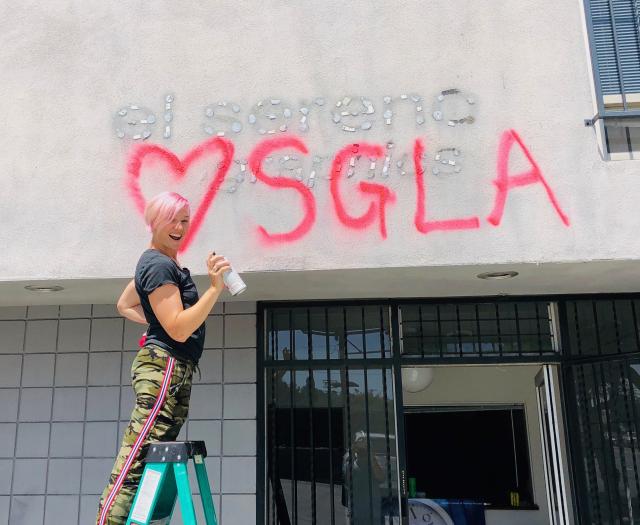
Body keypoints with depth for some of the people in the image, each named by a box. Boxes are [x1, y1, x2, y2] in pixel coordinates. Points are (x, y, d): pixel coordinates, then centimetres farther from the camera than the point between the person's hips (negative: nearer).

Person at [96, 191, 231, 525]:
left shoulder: (155, 261, 19)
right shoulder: (160, 265, -12)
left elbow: (124, 305, 31)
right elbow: (179, 330, -19)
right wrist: (215, 288, -22)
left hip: (173, 371, 10)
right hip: (165, 368, -10)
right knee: (134, 463, -13)